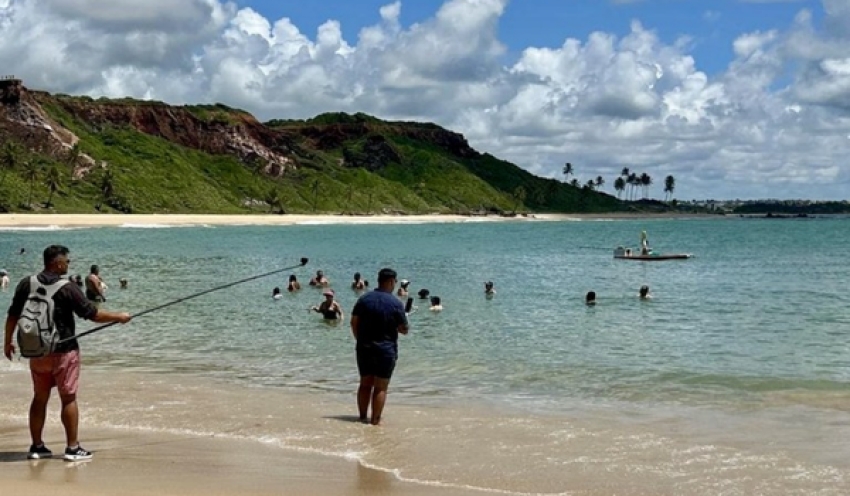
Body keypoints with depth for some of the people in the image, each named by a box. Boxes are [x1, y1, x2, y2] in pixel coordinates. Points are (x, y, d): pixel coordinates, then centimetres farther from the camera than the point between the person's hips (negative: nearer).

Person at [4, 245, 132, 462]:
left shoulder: (26, 284, 1)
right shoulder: (67, 288, -14)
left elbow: (13, 315, 6)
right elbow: (93, 314, -10)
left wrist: (7, 342, 17)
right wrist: (118, 317, 3)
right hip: (63, 351, -5)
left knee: (40, 398, 14)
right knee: (69, 398, 2)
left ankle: (37, 446, 18)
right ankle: (72, 448, 3)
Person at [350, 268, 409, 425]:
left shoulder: (364, 299, 1)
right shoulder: (396, 303, -10)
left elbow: (354, 322, 3)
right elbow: (404, 329, -6)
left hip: (364, 348, 4)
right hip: (386, 350, -4)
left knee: (365, 384, 15)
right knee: (380, 387, 2)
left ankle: (362, 417, 19)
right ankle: (375, 421, 3)